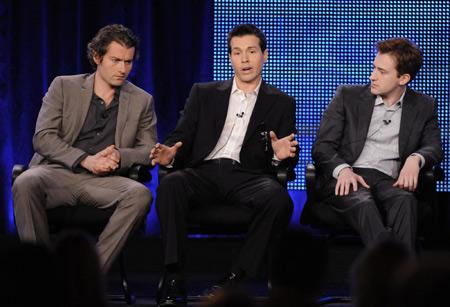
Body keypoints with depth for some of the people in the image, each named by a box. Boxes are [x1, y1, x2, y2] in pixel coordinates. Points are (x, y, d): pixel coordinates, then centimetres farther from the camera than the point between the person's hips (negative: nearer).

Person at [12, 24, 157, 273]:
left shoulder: (142, 101, 16)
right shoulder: (63, 87, 10)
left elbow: (149, 149, 14)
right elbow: (42, 137, 0)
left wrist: (119, 156, -9)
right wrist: (85, 160, -14)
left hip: (104, 181, 1)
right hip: (58, 173, -1)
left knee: (140, 194, -32)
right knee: (25, 184, -35)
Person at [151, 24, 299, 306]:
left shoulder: (281, 103, 19)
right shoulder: (204, 94, 23)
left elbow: (290, 159, 12)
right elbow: (183, 135, 15)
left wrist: (281, 155, -14)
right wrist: (170, 153, -9)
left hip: (247, 176, -1)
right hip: (204, 172, 1)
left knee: (279, 198, -35)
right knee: (171, 185, -34)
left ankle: (234, 279, -29)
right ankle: (176, 282, -36)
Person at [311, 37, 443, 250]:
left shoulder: (424, 107, 18)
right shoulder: (347, 96, 13)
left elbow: (434, 147, 12)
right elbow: (322, 146, 8)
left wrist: (416, 158, -14)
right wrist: (342, 169, -15)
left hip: (388, 182, 1)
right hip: (345, 178, -1)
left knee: (405, 200, -36)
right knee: (363, 204, -38)